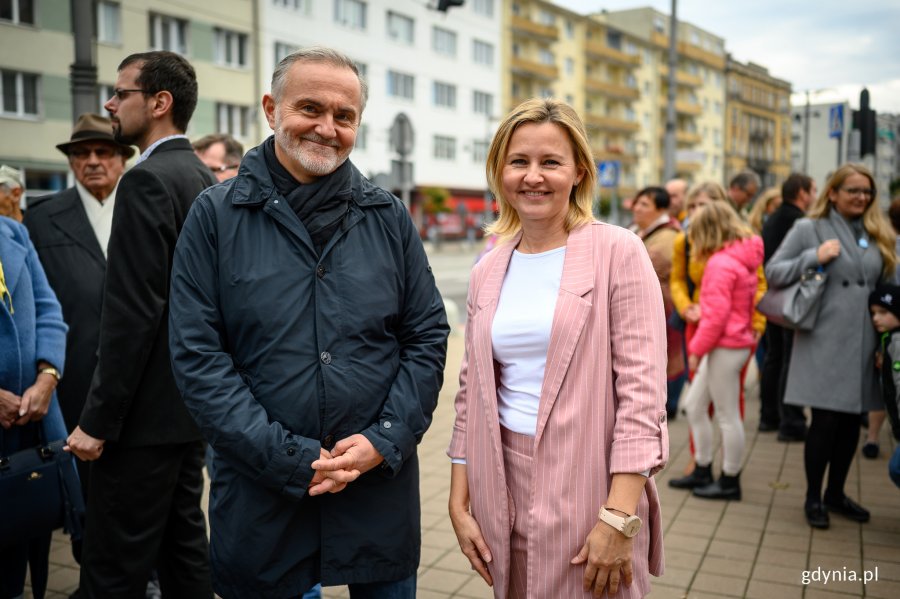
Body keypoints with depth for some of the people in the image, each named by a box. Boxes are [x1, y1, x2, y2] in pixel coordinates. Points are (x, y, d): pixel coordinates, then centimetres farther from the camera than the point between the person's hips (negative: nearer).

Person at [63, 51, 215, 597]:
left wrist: (99, 421, -16)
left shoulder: (147, 181, -16)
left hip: (150, 409, -9)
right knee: (184, 543, 18)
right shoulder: (205, 179, 12)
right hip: (192, 402, 9)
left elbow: (133, 311, -21)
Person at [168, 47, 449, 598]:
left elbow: (428, 336, 4)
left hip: (382, 484, 2)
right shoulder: (217, 215, -3)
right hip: (260, 491, -1)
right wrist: (292, 460, -13)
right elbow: (197, 355, -8)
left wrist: (384, 440, -9)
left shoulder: (389, 217, 3)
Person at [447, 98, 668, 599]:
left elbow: (643, 387, -12)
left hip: (590, 488, -4)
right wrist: (460, 504, 7)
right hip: (504, 489, 5)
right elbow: (471, 392, 10)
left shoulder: (618, 252, -8)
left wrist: (619, 517, -17)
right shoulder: (489, 272, 7)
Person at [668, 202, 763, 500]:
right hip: (734, 341, 10)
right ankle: (703, 471, 27)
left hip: (725, 346, -10)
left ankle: (730, 481, 15)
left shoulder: (720, 263, -18)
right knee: (694, 406, 17)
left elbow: (716, 315, -21)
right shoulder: (743, 258, 12)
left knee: (728, 416, 2)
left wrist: (697, 349, -11)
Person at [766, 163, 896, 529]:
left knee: (851, 421, 11)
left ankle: (836, 493, 28)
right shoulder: (809, 228, 0)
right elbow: (773, 272, -4)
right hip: (824, 343, -5)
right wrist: (815, 257, -16)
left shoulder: (877, 235, 14)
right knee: (825, 421, -2)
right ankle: (813, 498, 15)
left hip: (863, 344, 5)